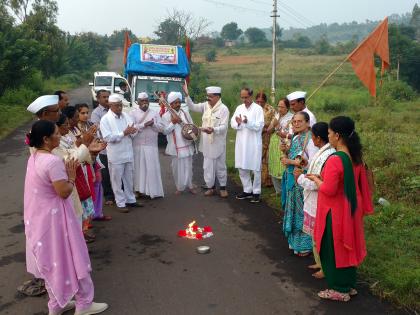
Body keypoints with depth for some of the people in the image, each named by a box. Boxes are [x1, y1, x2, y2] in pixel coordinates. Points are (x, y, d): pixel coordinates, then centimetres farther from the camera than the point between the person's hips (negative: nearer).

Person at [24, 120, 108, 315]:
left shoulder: (34, 158, 5)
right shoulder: (53, 161, -25)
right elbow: (64, 192, -23)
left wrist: (66, 171, 9)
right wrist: (71, 176, -8)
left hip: (40, 217, 9)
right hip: (54, 217, -9)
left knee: (52, 260, 19)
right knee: (69, 258, 6)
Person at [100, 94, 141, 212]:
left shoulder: (126, 116, 7)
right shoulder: (105, 119, -10)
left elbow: (134, 131, 8)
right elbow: (107, 137, -19)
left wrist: (131, 131, -16)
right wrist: (124, 133, -21)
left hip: (128, 153, 5)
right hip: (116, 155, -5)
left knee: (129, 179, 17)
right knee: (117, 180, 5)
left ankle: (130, 200, 30)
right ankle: (120, 203, 16)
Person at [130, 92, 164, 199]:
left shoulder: (155, 113, 9)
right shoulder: (133, 113, 3)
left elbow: (160, 128, 3)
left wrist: (153, 124, -16)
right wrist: (144, 124, -17)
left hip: (151, 146, 1)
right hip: (138, 146, -1)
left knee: (152, 168, 1)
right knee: (139, 168, 2)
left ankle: (153, 190, 6)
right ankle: (139, 190, 10)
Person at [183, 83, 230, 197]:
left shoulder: (224, 109, -12)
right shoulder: (205, 106, 4)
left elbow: (224, 127, -17)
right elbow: (192, 107, 0)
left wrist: (213, 130, -34)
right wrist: (187, 95, -13)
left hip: (218, 143, -4)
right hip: (207, 143, 4)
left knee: (220, 166, 8)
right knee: (208, 166, 10)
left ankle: (223, 187, 22)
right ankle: (211, 186, 23)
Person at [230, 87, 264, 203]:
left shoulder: (258, 108, -6)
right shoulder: (239, 108, 10)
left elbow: (259, 126, -15)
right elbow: (232, 123, 4)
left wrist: (248, 122, -30)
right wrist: (238, 123, -18)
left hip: (254, 143, -5)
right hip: (241, 143, 5)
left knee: (255, 169, 3)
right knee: (242, 168, 12)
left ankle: (256, 192, 15)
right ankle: (247, 190, 25)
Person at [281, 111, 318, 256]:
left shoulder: (310, 140, -17)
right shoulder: (295, 138, 10)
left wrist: (292, 162, -21)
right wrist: (287, 151, -1)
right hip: (293, 180, 8)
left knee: (303, 212, 2)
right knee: (294, 210, 17)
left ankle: (306, 245, 16)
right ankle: (295, 240, 32)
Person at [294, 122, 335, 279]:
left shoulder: (326, 157, -26)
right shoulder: (325, 152, 4)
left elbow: (317, 183, -25)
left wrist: (300, 177, -13)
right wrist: (304, 174, 6)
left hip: (320, 204, -9)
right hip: (316, 203, 9)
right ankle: (320, 262, 36)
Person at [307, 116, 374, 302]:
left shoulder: (334, 160, -25)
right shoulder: (356, 158, 2)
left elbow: (328, 190, -25)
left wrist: (316, 179, -8)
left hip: (335, 213, -8)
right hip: (350, 210, 8)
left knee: (333, 249, 8)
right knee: (347, 246, 20)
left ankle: (339, 290, 20)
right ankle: (349, 285, 33)